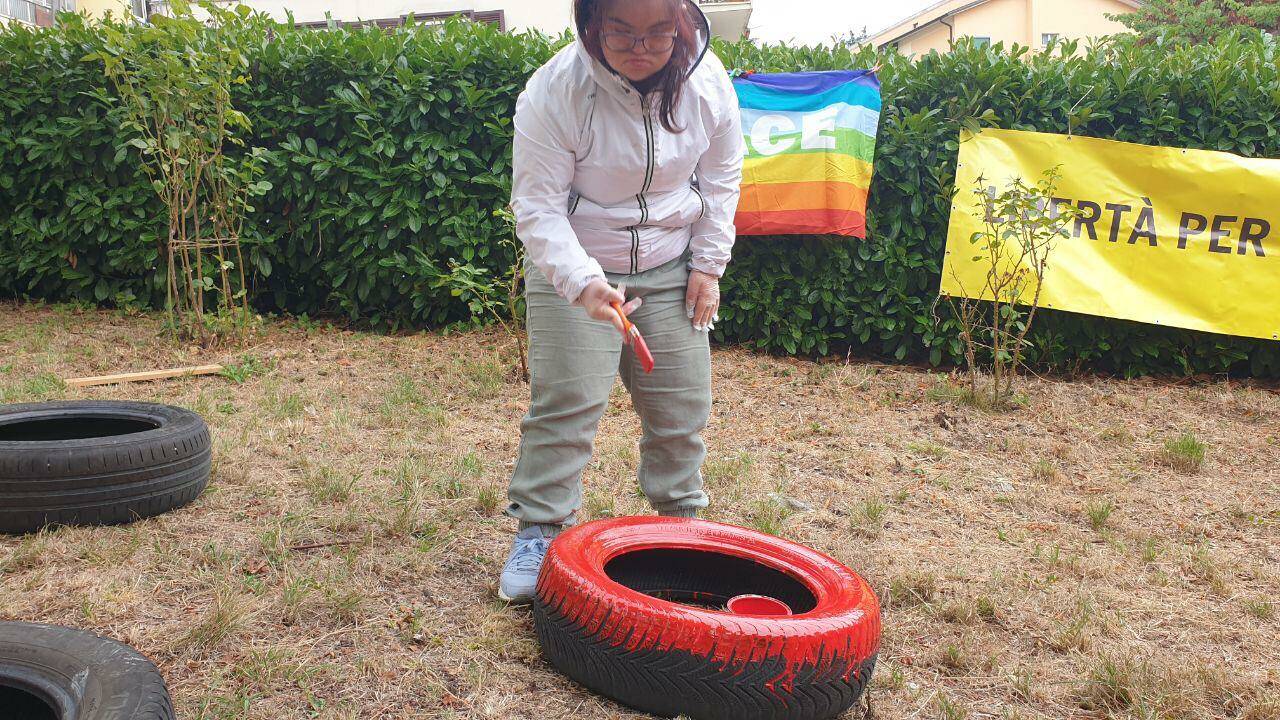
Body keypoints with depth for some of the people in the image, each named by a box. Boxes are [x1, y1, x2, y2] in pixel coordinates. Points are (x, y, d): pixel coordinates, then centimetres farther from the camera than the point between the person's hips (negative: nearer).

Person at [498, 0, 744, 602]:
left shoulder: (707, 81, -13)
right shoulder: (554, 93, -25)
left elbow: (721, 177, 3)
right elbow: (536, 206, -23)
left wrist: (708, 264, 1)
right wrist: (583, 284, -37)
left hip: (671, 268, 4)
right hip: (573, 267, -3)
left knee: (682, 404, 9)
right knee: (566, 403, -9)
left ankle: (680, 518, 29)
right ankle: (539, 530, 6)